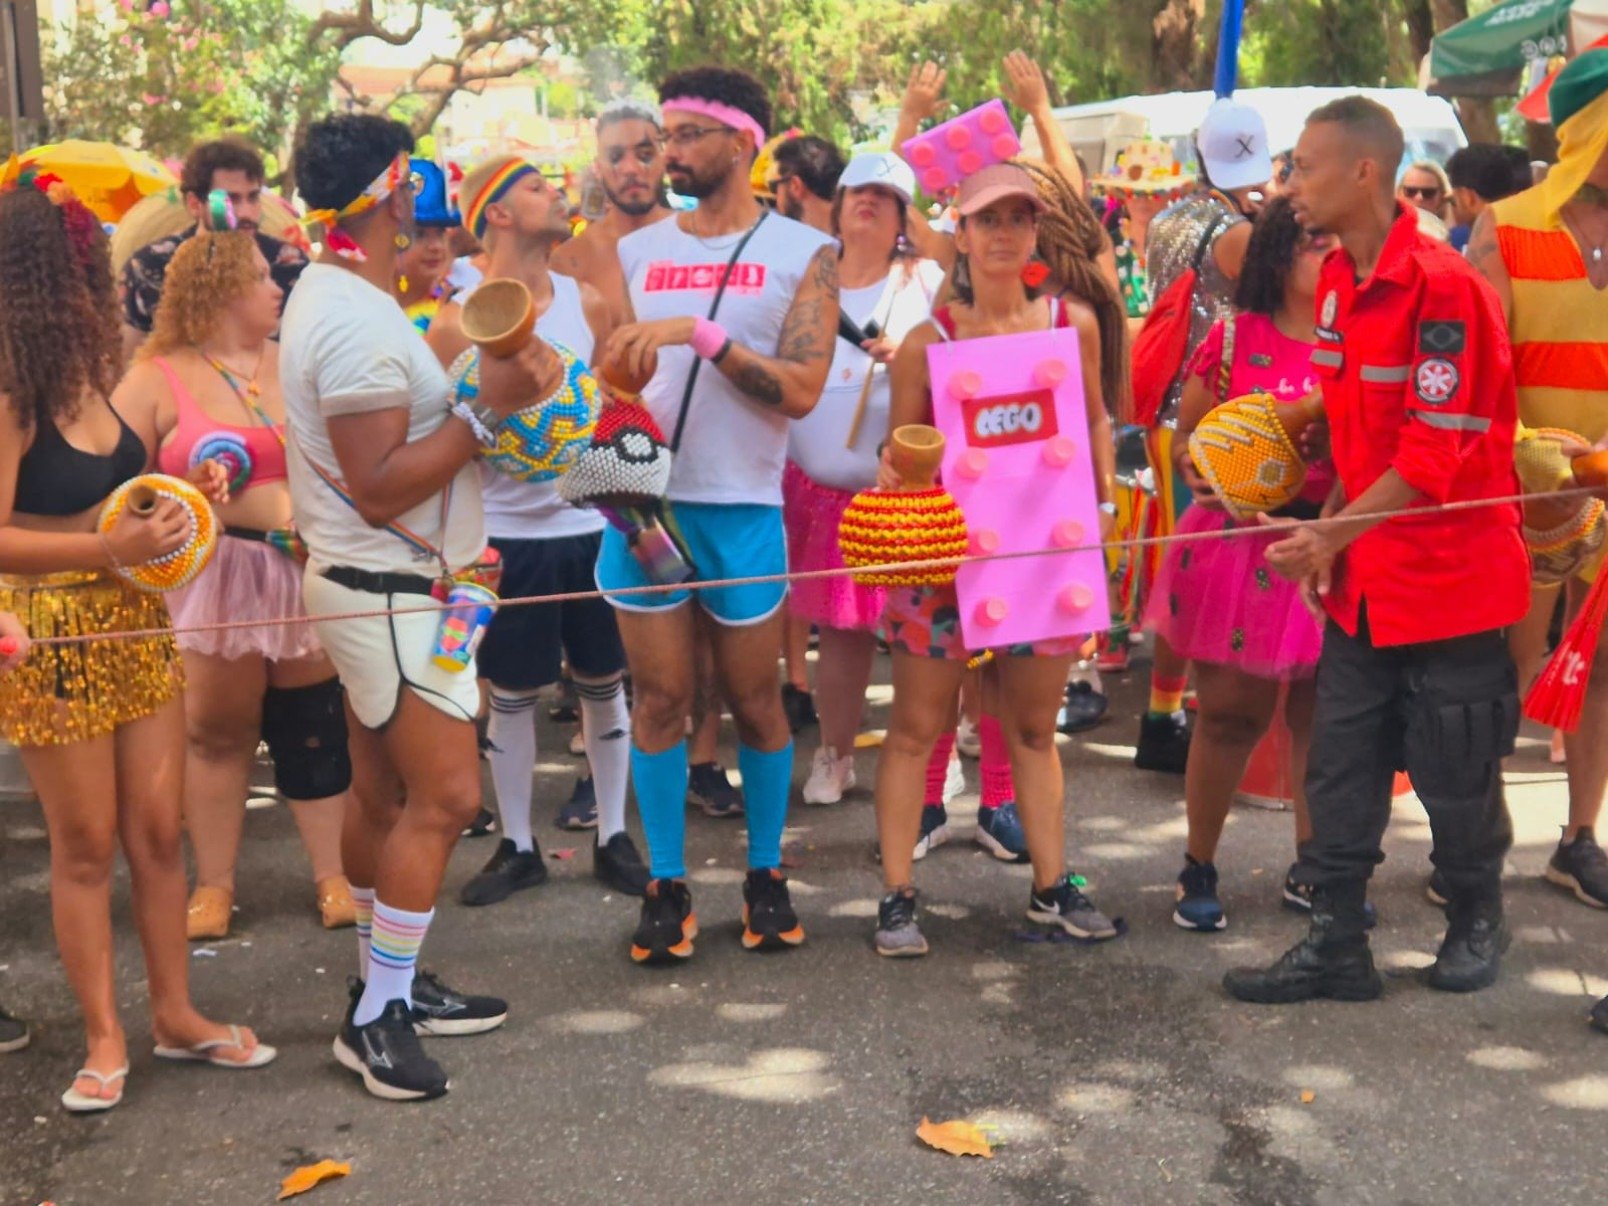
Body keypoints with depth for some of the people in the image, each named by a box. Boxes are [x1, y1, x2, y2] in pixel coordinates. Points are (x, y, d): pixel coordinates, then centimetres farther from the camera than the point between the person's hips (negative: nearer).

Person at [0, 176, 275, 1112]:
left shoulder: (91, 376, 6)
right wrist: (117, 547, -27)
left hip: (136, 624, 7)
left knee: (158, 831, 11)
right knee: (87, 844, 4)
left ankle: (177, 1014, 23)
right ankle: (106, 1037, 17)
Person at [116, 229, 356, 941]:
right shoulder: (156, 379, -3)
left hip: (310, 573, 3)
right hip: (212, 581, -3)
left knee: (316, 726, 7)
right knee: (216, 732, 6)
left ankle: (332, 874, 18)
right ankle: (214, 883, 18)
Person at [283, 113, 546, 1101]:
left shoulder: (336, 295, 13)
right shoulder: (359, 323, -21)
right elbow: (380, 489, -23)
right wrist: (488, 407, -21)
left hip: (378, 585, 11)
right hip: (386, 589, -11)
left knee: (385, 795, 15)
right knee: (447, 794, -10)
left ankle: (389, 984, 24)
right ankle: (377, 1018, -2)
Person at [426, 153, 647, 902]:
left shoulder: (587, 303, 5)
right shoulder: (458, 323, -5)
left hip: (591, 524, 3)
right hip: (506, 533, -2)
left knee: (604, 684, 8)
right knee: (510, 695, 7)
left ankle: (613, 837, 22)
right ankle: (517, 847, 21)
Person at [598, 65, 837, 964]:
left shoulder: (802, 254, -1)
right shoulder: (637, 252, 10)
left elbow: (801, 388, -12)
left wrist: (700, 332, -20)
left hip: (744, 509, -2)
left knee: (755, 701, 7)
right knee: (661, 698, 4)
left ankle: (767, 874, 24)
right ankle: (668, 887, 14)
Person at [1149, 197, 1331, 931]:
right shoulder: (1234, 339, 0)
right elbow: (1186, 440, 4)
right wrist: (1207, 478, -15)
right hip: (1243, 543, -2)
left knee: (1320, 712, 9)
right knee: (1230, 711, 4)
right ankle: (1198, 869, 17)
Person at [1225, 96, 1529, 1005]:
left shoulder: (1443, 287, -20)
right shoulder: (1339, 282, 6)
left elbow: (1438, 456, -22)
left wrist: (1328, 535, -22)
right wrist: (1332, 534, 3)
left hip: (1450, 573, -7)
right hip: (1365, 580, 7)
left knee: (1455, 771, 8)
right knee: (1340, 765, 7)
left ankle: (1477, 922, 30)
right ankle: (1336, 945, 16)